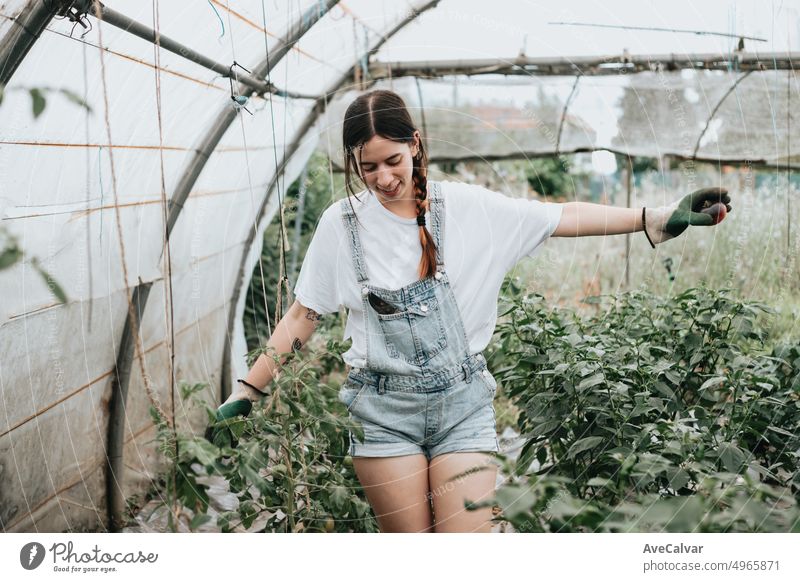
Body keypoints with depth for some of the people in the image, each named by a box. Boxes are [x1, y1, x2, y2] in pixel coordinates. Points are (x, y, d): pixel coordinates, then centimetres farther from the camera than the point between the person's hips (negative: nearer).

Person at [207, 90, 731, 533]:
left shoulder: (466, 207, -2)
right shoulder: (342, 224, -1)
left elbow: (563, 217, -2)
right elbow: (302, 317, 5)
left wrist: (659, 218, -9)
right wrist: (247, 392, 1)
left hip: (463, 403, 0)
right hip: (384, 411, 0)